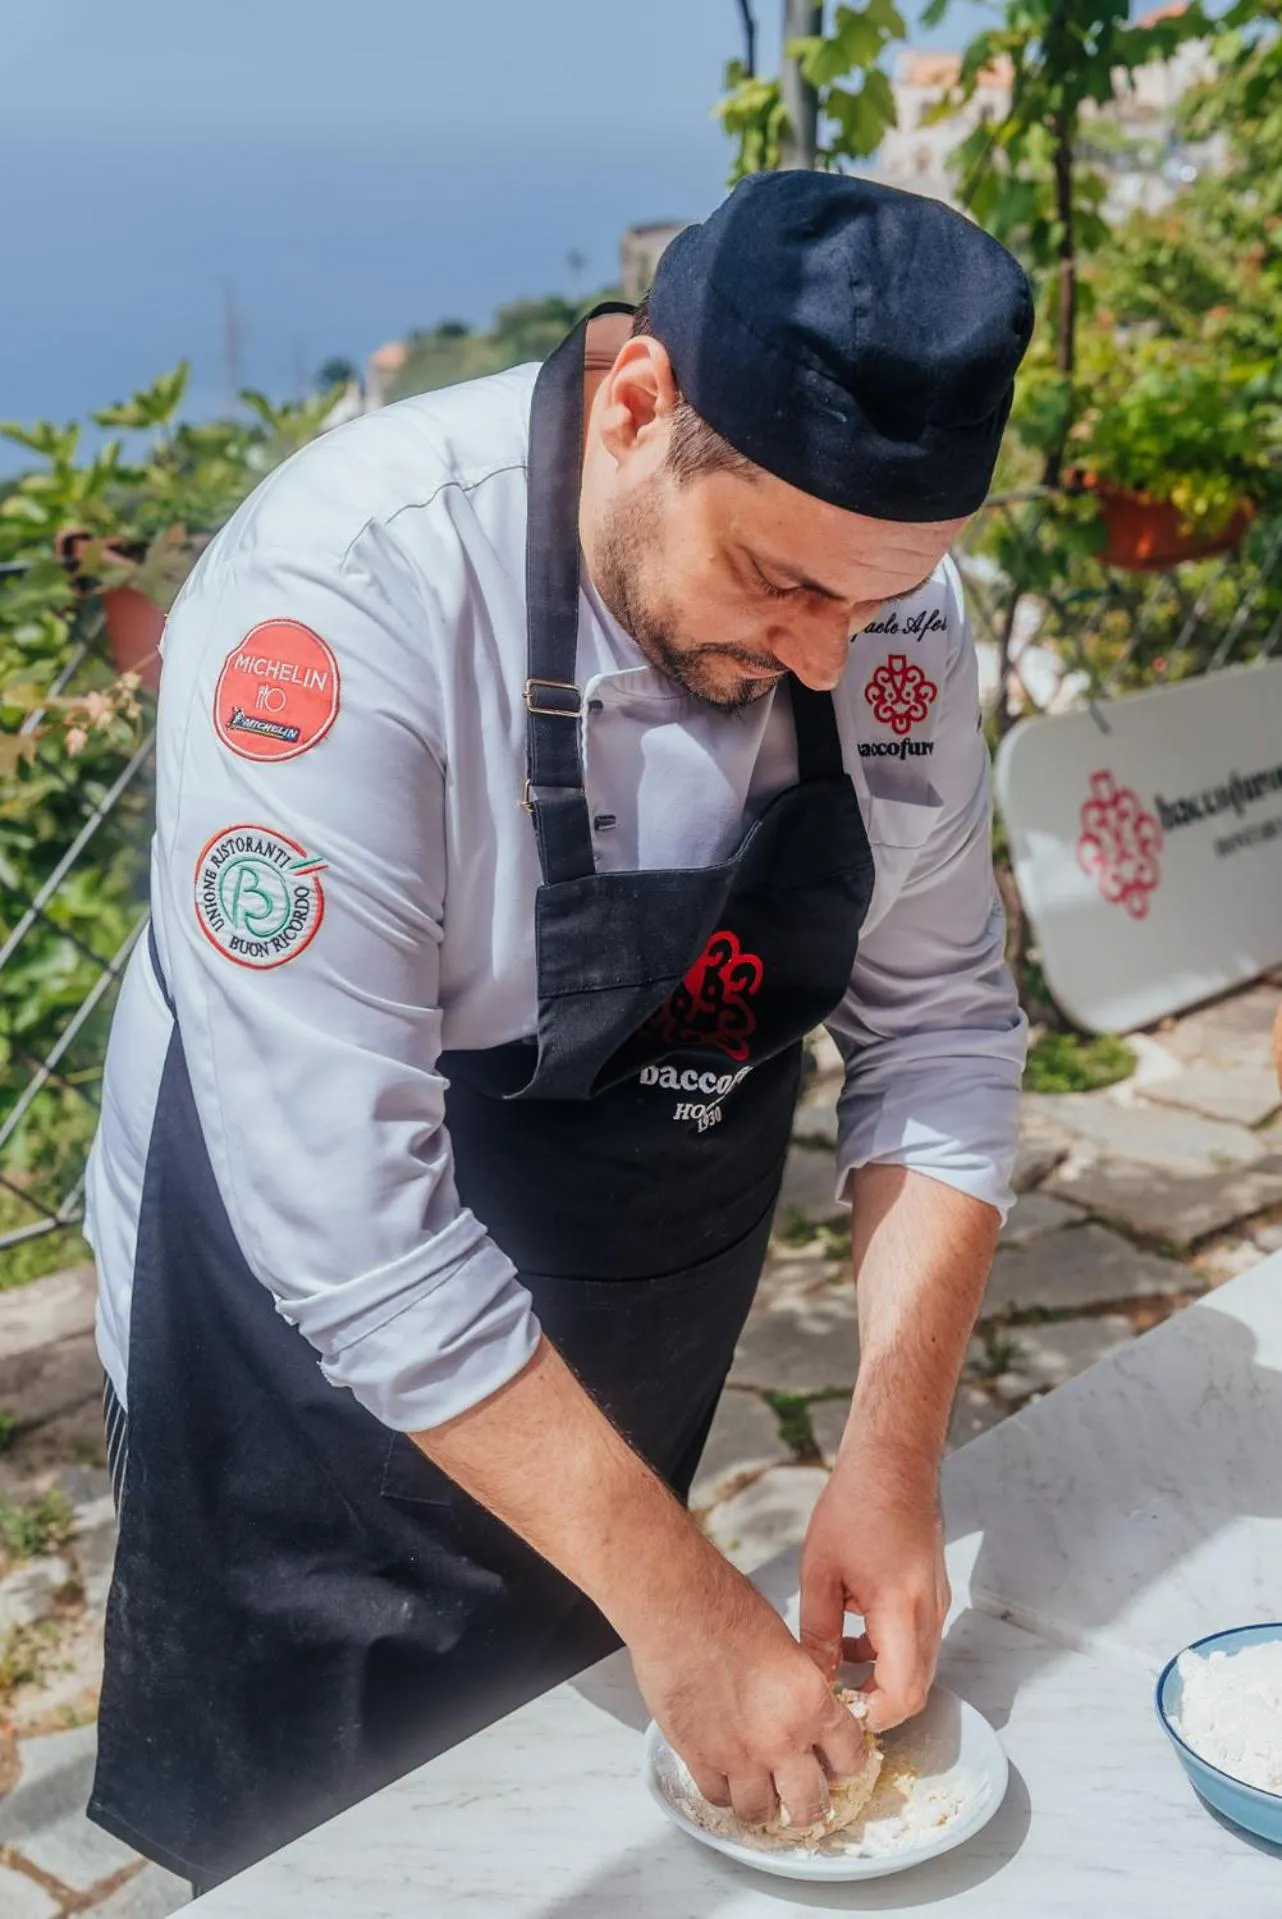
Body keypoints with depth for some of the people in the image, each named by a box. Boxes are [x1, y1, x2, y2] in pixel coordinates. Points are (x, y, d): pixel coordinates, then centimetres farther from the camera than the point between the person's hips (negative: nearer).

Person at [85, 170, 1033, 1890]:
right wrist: (679, 1602, -28)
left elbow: (939, 1031, -6)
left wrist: (894, 1455, -15)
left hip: (630, 1346, 5)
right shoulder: (344, 599, -31)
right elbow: (351, 1212, -32)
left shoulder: (883, 603, -13)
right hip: (311, 1351, -4)